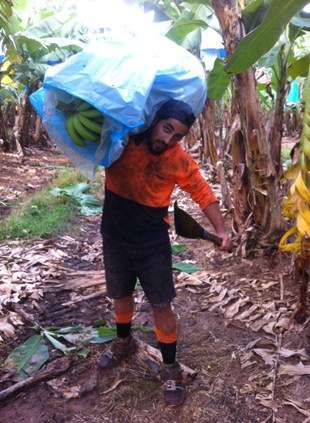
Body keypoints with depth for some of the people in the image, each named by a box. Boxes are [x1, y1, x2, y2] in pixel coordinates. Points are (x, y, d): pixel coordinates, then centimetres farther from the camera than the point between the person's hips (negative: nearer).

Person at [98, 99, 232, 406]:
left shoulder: (179, 162, -18)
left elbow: (203, 193, -6)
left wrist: (220, 230, -14)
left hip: (153, 244, -2)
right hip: (114, 239, 3)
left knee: (161, 306, 1)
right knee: (121, 295, 22)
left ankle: (170, 369, 24)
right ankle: (123, 343, 51)